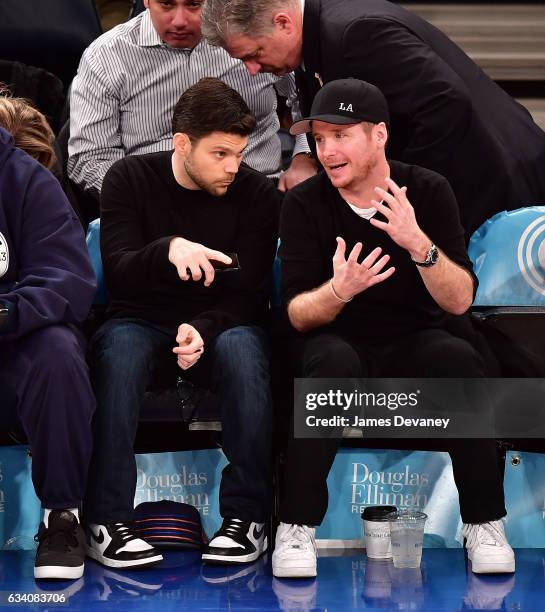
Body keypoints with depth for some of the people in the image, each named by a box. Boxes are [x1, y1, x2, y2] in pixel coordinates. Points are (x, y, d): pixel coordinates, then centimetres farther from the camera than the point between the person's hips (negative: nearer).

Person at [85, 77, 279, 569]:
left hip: (221, 325, 0)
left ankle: (247, 515, -28)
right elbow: (117, 274, -13)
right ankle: (107, 520, -33)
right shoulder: (129, 179, -3)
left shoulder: (258, 194, -3)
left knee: (242, 347, -35)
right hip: (143, 321, 0)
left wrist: (204, 329, -28)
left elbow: (249, 296, -7)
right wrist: (168, 250, -34)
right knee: (119, 345, -35)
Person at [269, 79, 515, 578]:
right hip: (340, 341, -1)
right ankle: (296, 527, -28)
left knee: (459, 358, -31)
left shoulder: (428, 191, -6)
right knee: (333, 361, -35)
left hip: (414, 341, 1)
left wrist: (419, 244, -30)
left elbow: (460, 301, -11)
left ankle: (484, 523, -19)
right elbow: (298, 313, -11)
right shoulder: (305, 204, -6)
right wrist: (338, 291, -34)